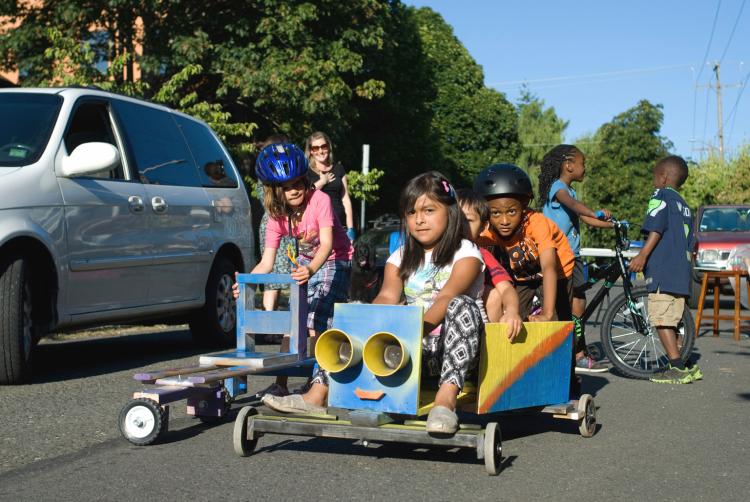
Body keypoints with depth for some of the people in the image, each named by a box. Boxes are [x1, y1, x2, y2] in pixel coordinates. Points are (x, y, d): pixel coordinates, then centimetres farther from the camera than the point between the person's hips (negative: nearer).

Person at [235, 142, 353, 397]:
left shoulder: (319, 200, -25)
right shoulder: (278, 217, -10)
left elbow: (327, 244, -35)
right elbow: (266, 263, -14)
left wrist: (311, 269, -55)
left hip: (336, 261, -5)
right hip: (305, 263, 5)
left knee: (315, 326, -17)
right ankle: (281, 384, 1)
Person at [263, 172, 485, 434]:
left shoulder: (465, 253, -4)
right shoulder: (401, 257, 13)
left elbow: (447, 298, -21)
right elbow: (387, 297, -4)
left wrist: (418, 328, -39)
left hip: (451, 345, -5)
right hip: (416, 347, 5)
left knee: (462, 304, -34)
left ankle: (446, 398, -42)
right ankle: (317, 395, -18)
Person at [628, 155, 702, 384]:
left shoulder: (661, 196, -1)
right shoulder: (684, 205, 25)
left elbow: (656, 229, -16)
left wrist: (642, 255, -22)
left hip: (663, 271, -9)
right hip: (682, 272, 9)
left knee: (660, 318, -10)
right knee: (671, 320, 14)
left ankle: (678, 368, -15)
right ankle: (678, 366, 16)